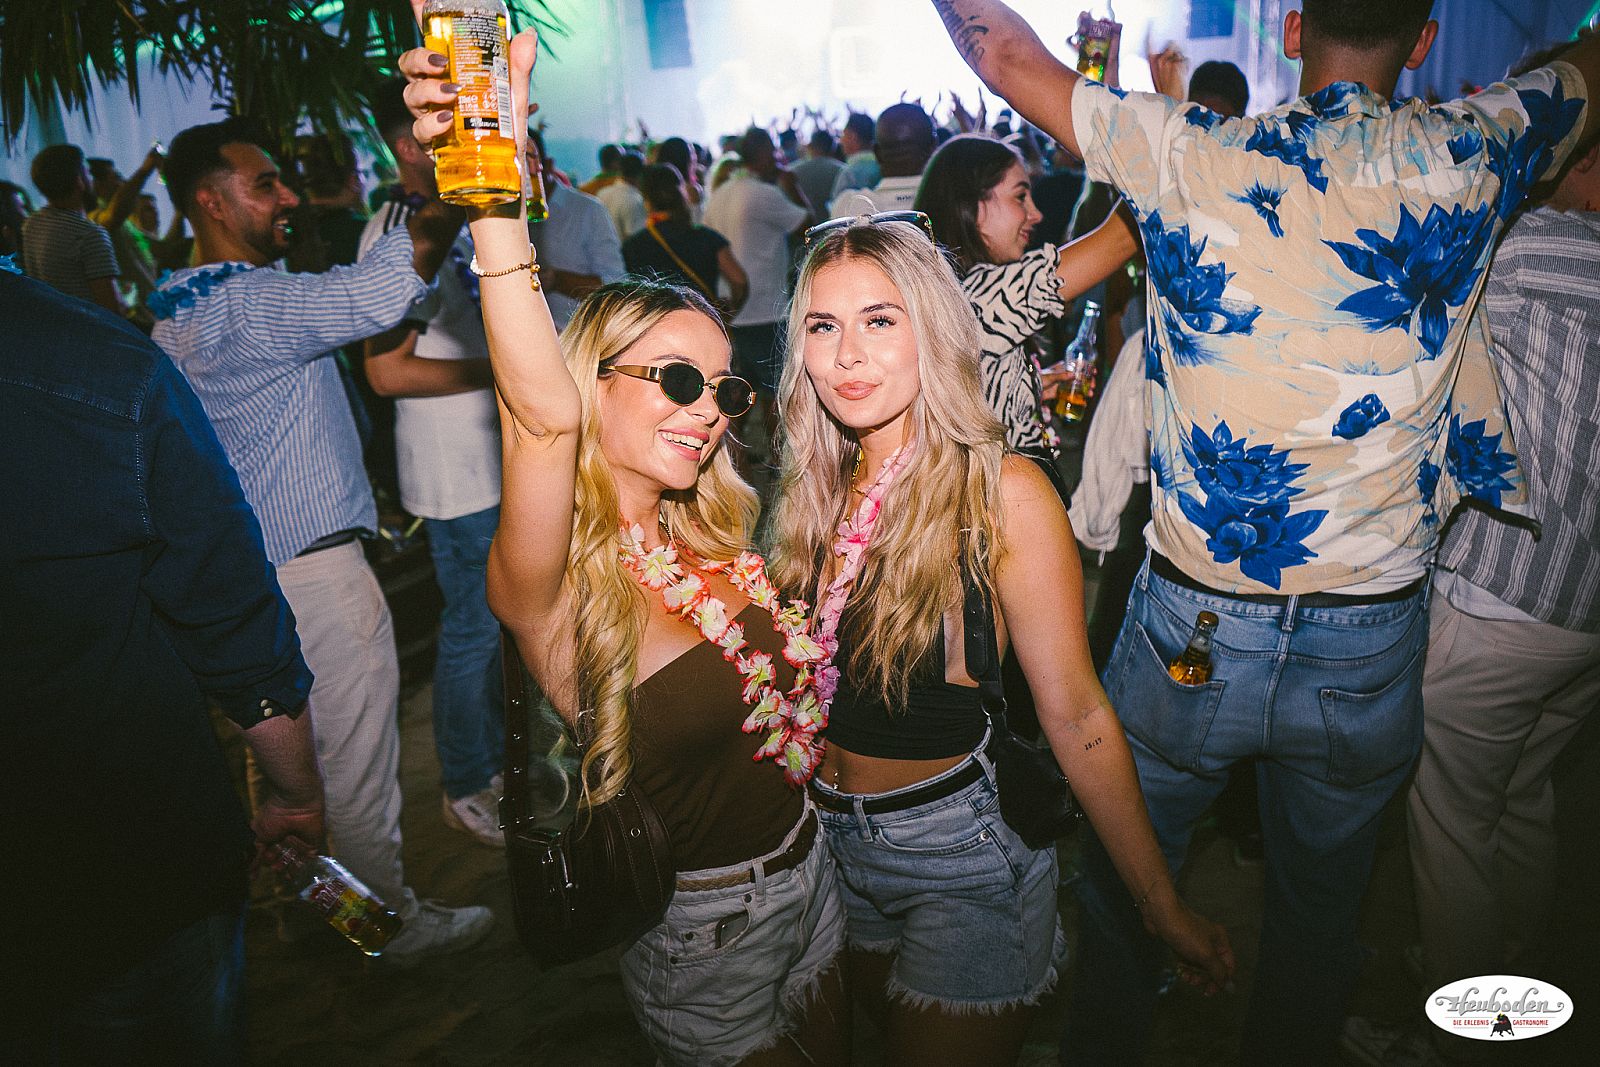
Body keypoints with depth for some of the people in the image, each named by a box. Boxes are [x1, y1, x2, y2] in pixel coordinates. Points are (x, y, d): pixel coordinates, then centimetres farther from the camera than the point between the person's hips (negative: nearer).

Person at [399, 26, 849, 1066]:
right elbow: (543, 414, -45)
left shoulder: (708, 537, -2)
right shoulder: (554, 582, -25)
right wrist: (495, 194, -52)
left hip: (810, 871, 7)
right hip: (701, 929, -7)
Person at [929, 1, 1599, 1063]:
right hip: (1371, 644, 2)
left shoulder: (1192, 155, -11)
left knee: (1123, 882, 23)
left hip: (1190, 625, -1)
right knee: (1320, 909, 24)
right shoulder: (1469, 157, -6)